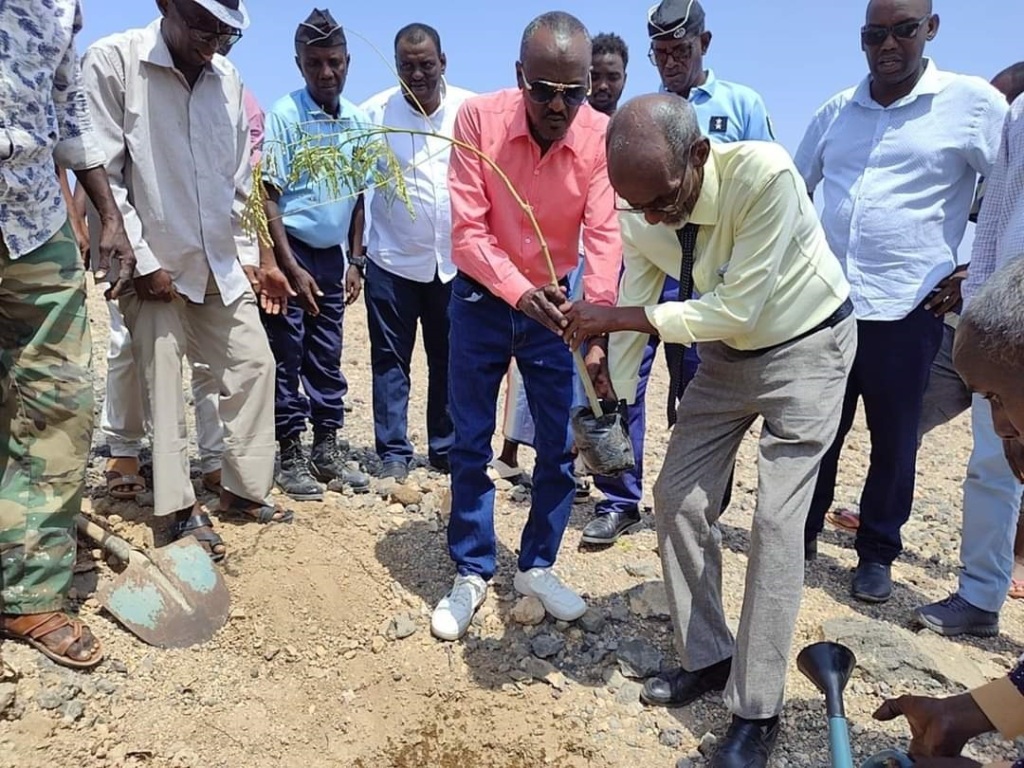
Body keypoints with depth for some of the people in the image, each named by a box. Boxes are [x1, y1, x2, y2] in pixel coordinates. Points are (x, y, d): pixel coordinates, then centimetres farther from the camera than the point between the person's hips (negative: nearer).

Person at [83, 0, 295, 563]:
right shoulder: (113, 62, -10)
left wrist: (250, 255, 8)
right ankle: (181, 509, 11)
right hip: (154, 264, -5)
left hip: (221, 262, 5)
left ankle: (244, 489, 18)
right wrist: (142, 261, -14)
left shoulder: (226, 79, 5)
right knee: (163, 385, -1)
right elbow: (103, 175, -12)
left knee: (253, 365, 5)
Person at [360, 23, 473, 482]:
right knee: (390, 359, 5)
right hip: (393, 259, -1)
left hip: (455, 260, 1)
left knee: (449, 359, 10)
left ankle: (445, 449, 23)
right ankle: (394, 453, 15)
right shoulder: (375, 112, -2)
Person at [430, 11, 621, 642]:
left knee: (561, 444, 5)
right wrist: (518, 290, -37)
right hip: (482, 299, -1)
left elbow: (605, 233, -22)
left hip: (552, 302, 2)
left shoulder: (602, 136, -15)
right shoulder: (478, 118, -18)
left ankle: (538, 567, 24)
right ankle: (471, 574, 20)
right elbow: (467, 231, -21)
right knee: (471, 443, 4)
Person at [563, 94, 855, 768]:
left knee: (776, 519, -10)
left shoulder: (763, 174, -33)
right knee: (677, 496, 3)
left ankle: (758, 708, 7)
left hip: (807, 346, -5)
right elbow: (630, 319, -6)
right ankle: (707, 657, 22)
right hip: (728, 352, 6)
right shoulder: (641, 218, -15)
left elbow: (737, 309, -31)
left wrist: (617, 317, -29)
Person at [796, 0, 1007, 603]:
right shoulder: (836, 111, 9)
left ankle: (878, 554, 25)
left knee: (894, 441, 7)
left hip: (908, 308, -3)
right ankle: (802, 532, 28)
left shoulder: (973, 104, -3)